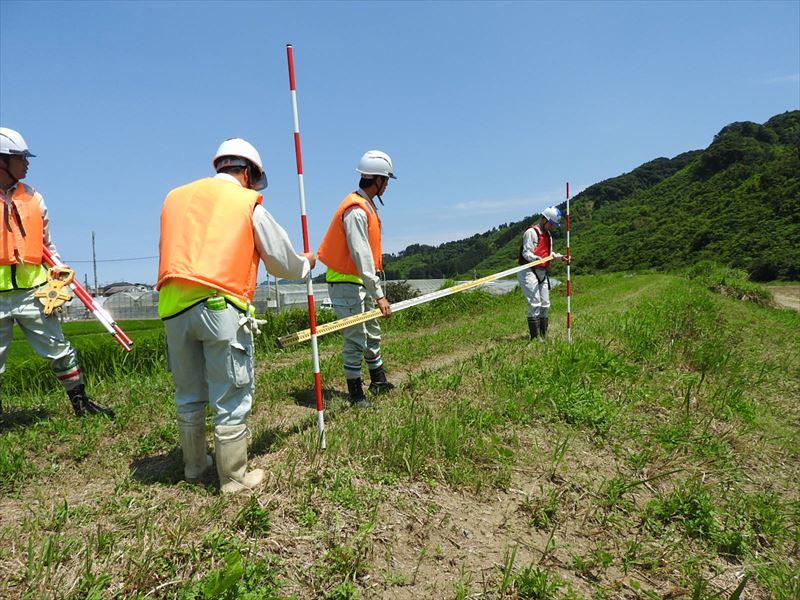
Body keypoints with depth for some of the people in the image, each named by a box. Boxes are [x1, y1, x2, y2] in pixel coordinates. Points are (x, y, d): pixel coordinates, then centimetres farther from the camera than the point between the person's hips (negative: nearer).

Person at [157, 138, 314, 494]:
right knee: (230, 398, 5)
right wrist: (305, 264, 31)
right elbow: (281, 262, 11)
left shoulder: (175, 197, 19)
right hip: (221, 307, -5)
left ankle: (194, 465, 35)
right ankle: (234, 478, 16)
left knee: (189, 394, 18)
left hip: (173, 305, 5)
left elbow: (171, 253, 22)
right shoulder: (248, 203, 5)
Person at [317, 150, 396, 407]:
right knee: (356, 339, -4)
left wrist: (375, 289, 15)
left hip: (360, 281, 10)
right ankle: (355, 393, 10)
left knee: (372, 333, 19)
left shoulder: (366, 205, 11)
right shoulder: (356, 211, -21)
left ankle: (378, 381, 34)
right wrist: (378, 295, -26)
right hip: (345, 283, -10)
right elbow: (361, 256, -26)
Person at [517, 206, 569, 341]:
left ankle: (543, 337, 20)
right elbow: (526, 252, -16)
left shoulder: (548, 234, 19)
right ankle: (535, 338, -9)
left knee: (545, 305, 10)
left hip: (542, 273, 9)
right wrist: (537, 258, -34)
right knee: (535, 304, -13)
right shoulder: (531, 232, -10)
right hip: (529, 272, -9)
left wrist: (560, 257, 7)